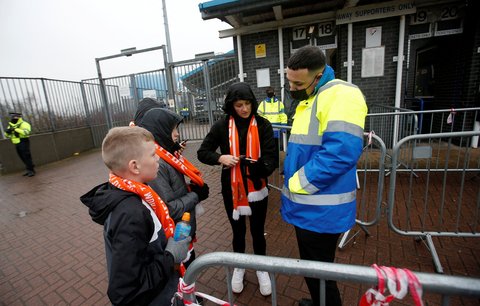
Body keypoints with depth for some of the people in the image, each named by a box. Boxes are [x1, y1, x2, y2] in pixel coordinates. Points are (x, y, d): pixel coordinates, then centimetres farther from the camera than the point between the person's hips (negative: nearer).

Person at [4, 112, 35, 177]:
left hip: (23, 143, -8)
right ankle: (29, 170, 17)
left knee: (27, 157, -8)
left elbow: (26, 132, -28)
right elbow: (7, 135, 17)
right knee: (23, 158, 10)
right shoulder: (11, 126, 15)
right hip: (17, 144, 8)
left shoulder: (24, 124, -10)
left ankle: (32, 170, -4)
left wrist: (16, 129, -29)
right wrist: (7, 131, -4)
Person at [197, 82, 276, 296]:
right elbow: (202, 152, -2)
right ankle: (239, 266, 48)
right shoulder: (222, 125, -6)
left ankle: (261, 268, 45)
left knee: (257, 231, 17)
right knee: (238, 231, 20)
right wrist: (221, 158, -21)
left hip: (257, 188, 0)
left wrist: (262, 167, -33)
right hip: (232, 189, 1)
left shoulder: (262, 124, -8)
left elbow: (271, 156, -11)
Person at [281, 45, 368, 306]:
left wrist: (294, 185, -18)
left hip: (320, 211, -9)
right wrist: (291, 181, 12)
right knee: (312, 268, 27)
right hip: (307, 206, 9)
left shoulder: (341, 95, -18)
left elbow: (339, 153, -29)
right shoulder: (307, 100, 13)